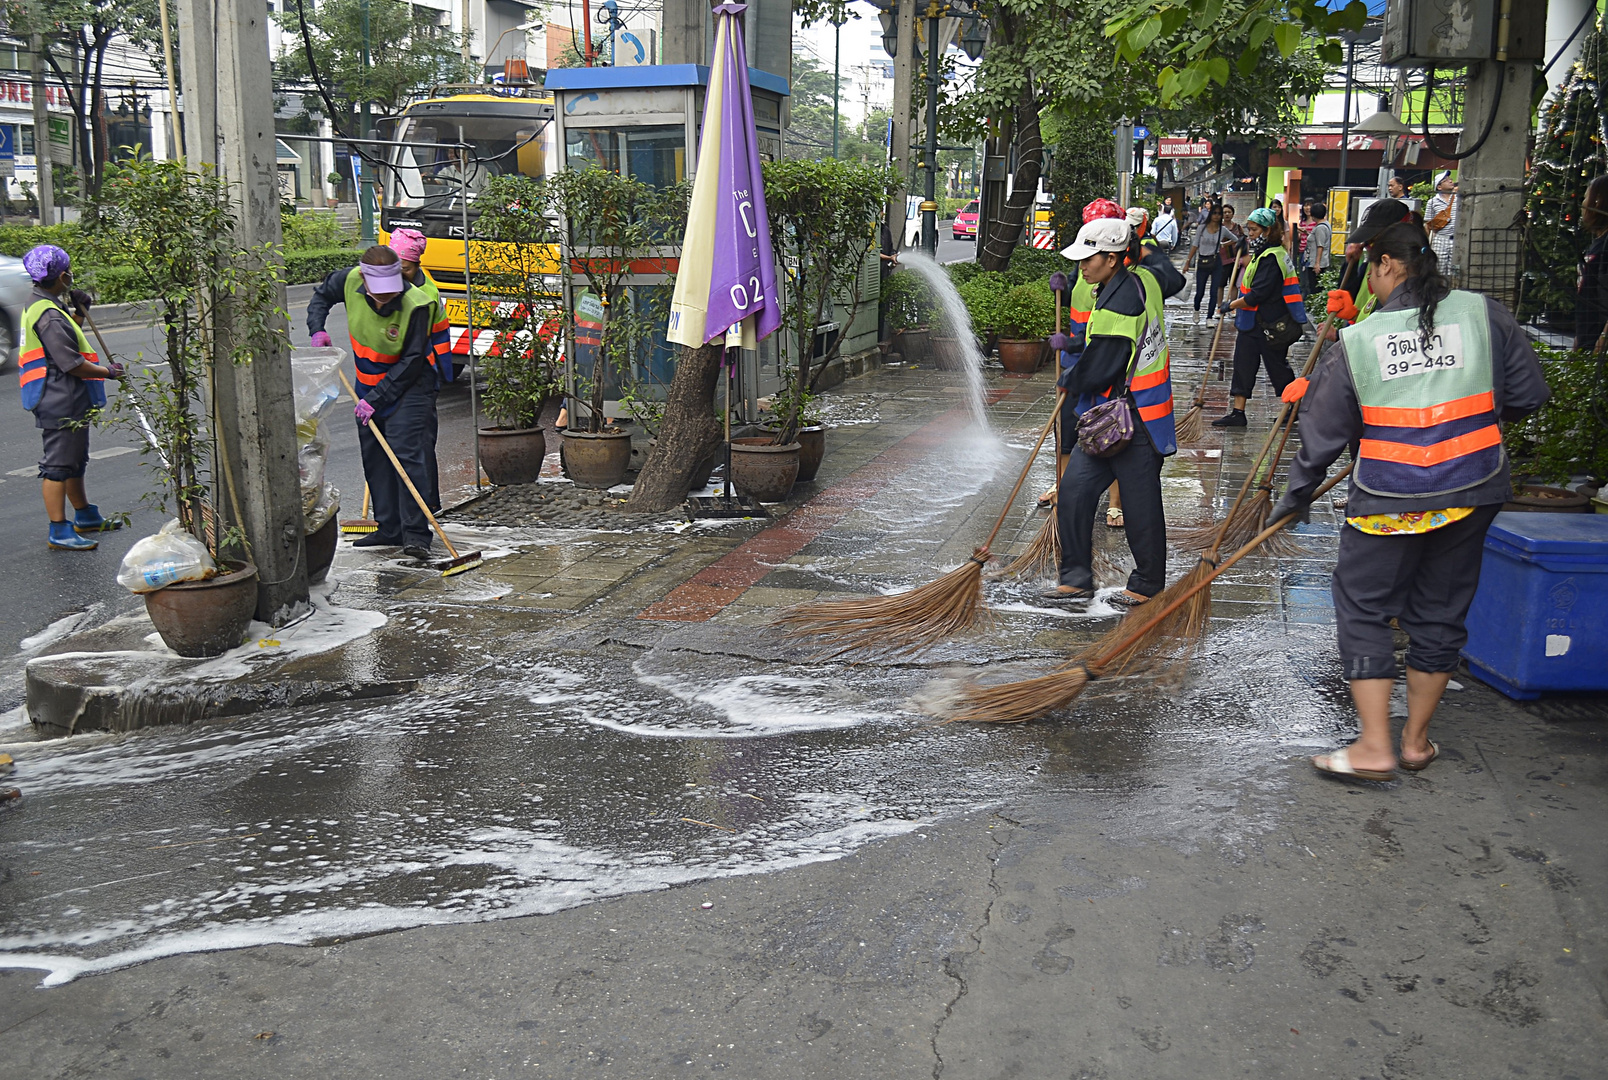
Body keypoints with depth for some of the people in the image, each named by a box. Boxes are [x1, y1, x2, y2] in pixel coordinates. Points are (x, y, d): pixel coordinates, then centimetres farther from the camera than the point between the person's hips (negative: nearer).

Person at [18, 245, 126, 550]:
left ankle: (85, 516, 36)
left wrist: (79, 313, 12)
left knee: (74, 459, 22)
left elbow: (66, 339, 24)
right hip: (60, 403, -11)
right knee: (58, 464, -5)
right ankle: (59, 531, 0)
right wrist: (108, 371, -10)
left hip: (69, 402, 11)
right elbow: (71, 364, -24)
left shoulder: (40, 304, 12)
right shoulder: (49, 315, -21)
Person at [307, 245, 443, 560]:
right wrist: (317, 329, -4)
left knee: (407, 454, -15)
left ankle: (415, 534, -13)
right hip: (369, 384, 6)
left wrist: (376, 398, -24)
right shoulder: (350, 281, -13)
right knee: (374, 457, 9)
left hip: (409, 385, -6)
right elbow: (322, 295, 12)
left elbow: (411, 362, -24)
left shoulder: (415, 305, -28)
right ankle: (389, 529, 18)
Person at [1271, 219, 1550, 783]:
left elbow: (1323, 434, 1)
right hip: (1471, 490, 3)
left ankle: (1374, 747, 4)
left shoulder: (1355, 342, -6)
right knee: (1440, 611, 15)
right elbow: (1528, 394, 3)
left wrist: (1295, 498, 14)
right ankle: (1416, 740, 26)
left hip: (1389, 498, -3)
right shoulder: (1485, 314, -2)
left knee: (1364, 608, 9)